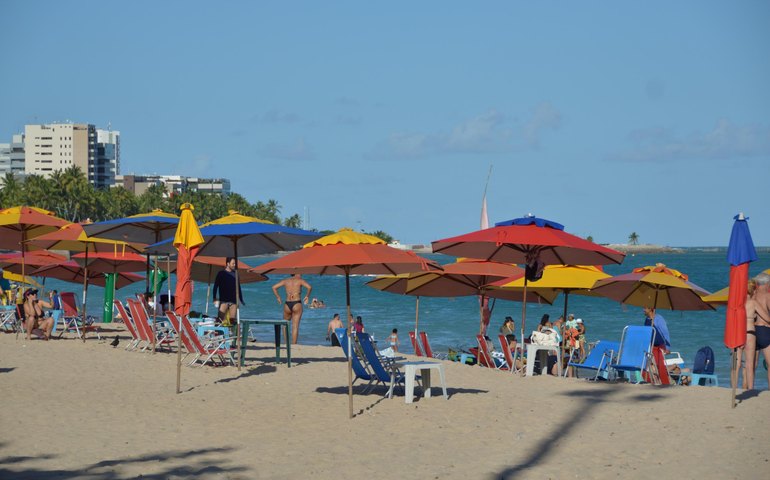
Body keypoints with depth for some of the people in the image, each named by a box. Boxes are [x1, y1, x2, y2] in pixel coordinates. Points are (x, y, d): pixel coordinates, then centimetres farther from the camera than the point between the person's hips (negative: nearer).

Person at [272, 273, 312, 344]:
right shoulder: (300, 280, 2)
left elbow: (274, 287, 6)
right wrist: (307, 296, 2)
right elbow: (309, 287, -13)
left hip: (287, 304, 3)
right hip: (297, 304, -3)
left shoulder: (285, 281, 12)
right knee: (295, 326, -2)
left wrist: (278, 297, 14)